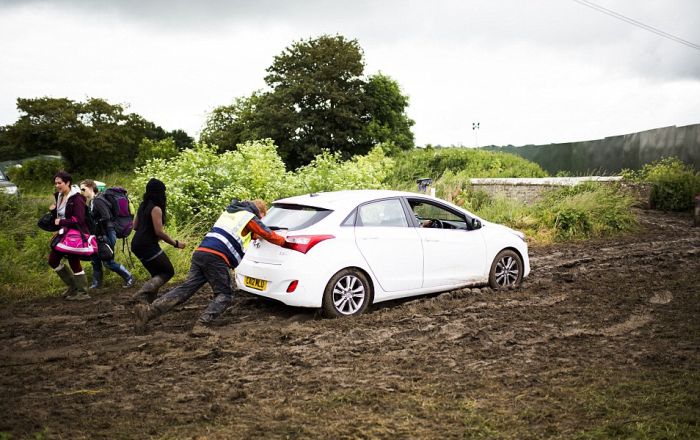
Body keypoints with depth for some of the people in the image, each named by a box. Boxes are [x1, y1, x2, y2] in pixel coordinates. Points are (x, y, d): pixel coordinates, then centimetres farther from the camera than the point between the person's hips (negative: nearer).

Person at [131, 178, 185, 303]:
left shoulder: (143, 206, 11)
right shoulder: (156, 208, -14)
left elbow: (135, 226, 17)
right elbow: (159, 232, -17)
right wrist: (176, 244, -8)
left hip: (137, 245, 9)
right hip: (148, 246, -9)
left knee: (157, 274, 17)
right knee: (168, 271, 0)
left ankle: (148, 300, 9)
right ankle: (143, 293, -14)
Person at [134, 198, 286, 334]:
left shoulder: (229, 211, 30)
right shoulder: (251, 217, 8)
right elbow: (269, 235, 16)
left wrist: (254, 235, 51)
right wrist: (284, 241, 33)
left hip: (201, 251, 7)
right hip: (216, 257, -7)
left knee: (186, 288, 3)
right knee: (225, 295, 2)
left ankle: (149, 311, -10)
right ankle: (201, 325, -16)